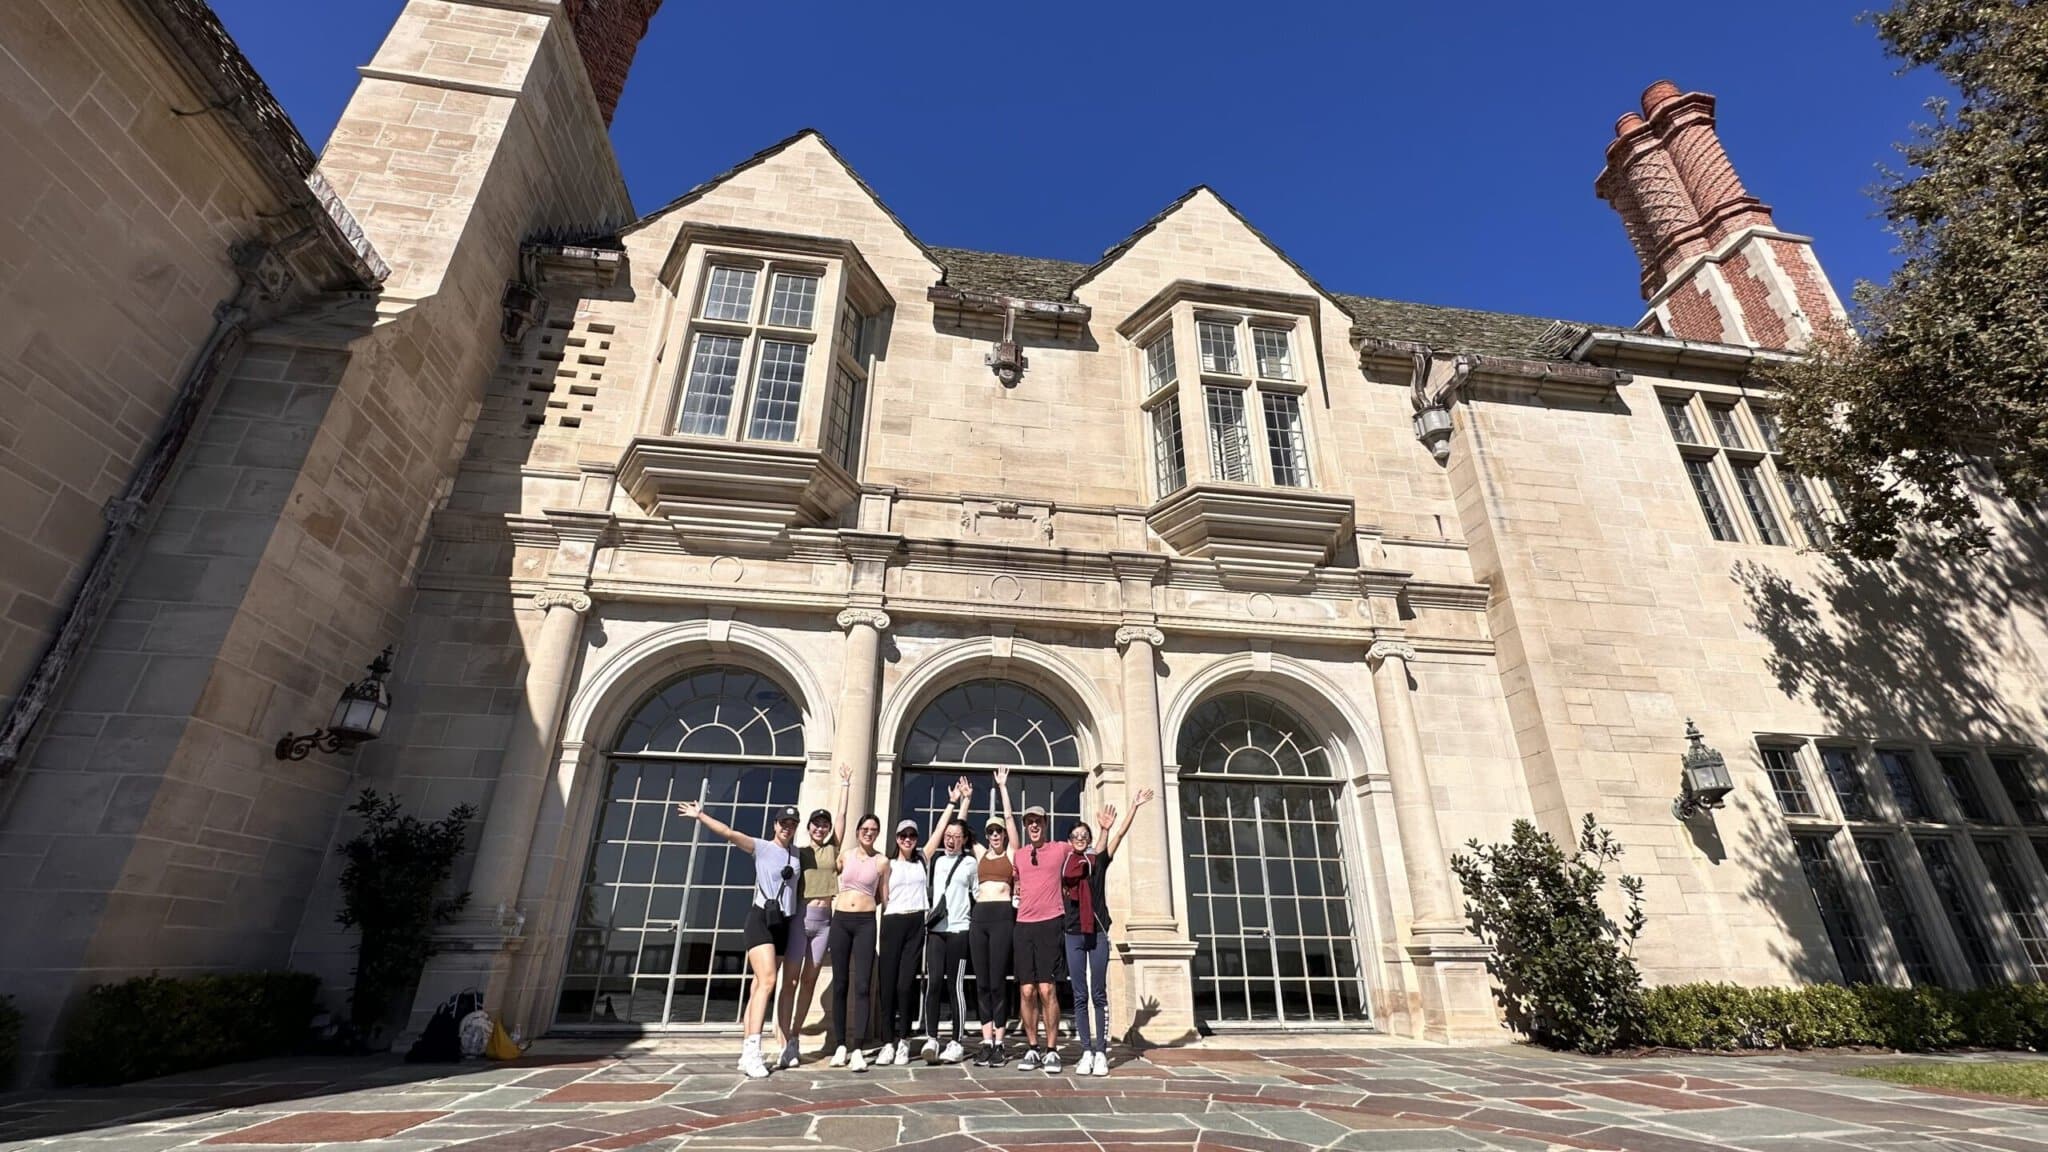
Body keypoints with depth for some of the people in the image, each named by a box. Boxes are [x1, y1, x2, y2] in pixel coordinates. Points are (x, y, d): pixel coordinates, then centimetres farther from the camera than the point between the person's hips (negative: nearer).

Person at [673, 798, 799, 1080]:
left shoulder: (797, 854, 11)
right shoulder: (761, 847, -3)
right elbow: (729, 833, -13)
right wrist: (701, 816, -19)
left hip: (783, 923, 5)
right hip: (760, 918, -5)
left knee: (761, 986, 8)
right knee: (767, 981, -20)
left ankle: (747, 1052, 12)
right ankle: (752, 1050, -21)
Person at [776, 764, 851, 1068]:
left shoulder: (832, 850, 10)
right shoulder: (797, 852, 5)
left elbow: (842, 815, 10)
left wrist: (845, 785, 12)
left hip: (824, 920, 3)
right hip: (799, 917, -3)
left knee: (809, 981, 7)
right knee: (790, 980, -5)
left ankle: (793, 1037, 16)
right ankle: (786, 1041, -3)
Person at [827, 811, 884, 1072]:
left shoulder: (881, 861, 3)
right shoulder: (844, 855, 7)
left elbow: (883, 897, 8)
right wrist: (836, 898, 15)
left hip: (866, 923, -2)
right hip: (841, 920, 2)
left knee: (861, 986, -6)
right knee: (840, 984, 7)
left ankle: (858, 1049, -3)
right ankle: (841, 1045, 16)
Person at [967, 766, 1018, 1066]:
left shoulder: (1011, 853, 8)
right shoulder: (980, 854, 17)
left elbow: (1009, 817, 3)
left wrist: (1002, 786, 4)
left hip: (1002, 915, -4)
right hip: (979, 916, 4)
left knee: (997, 981, -4)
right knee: (981, 983, 4)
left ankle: (999, 1044, 3)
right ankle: (986, 1042, 9)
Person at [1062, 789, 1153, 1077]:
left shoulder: (1098, 860, 5)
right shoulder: (1063, 864, 6)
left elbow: (1120, 833, 0)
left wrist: (1135, 806, -5)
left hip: (1098, 932, -1)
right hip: (1073, 934, 1)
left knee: (1099, 994, 0)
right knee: (1080, 996, 3)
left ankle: (1101, 1053, 3)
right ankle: (1086, 1052, 7)